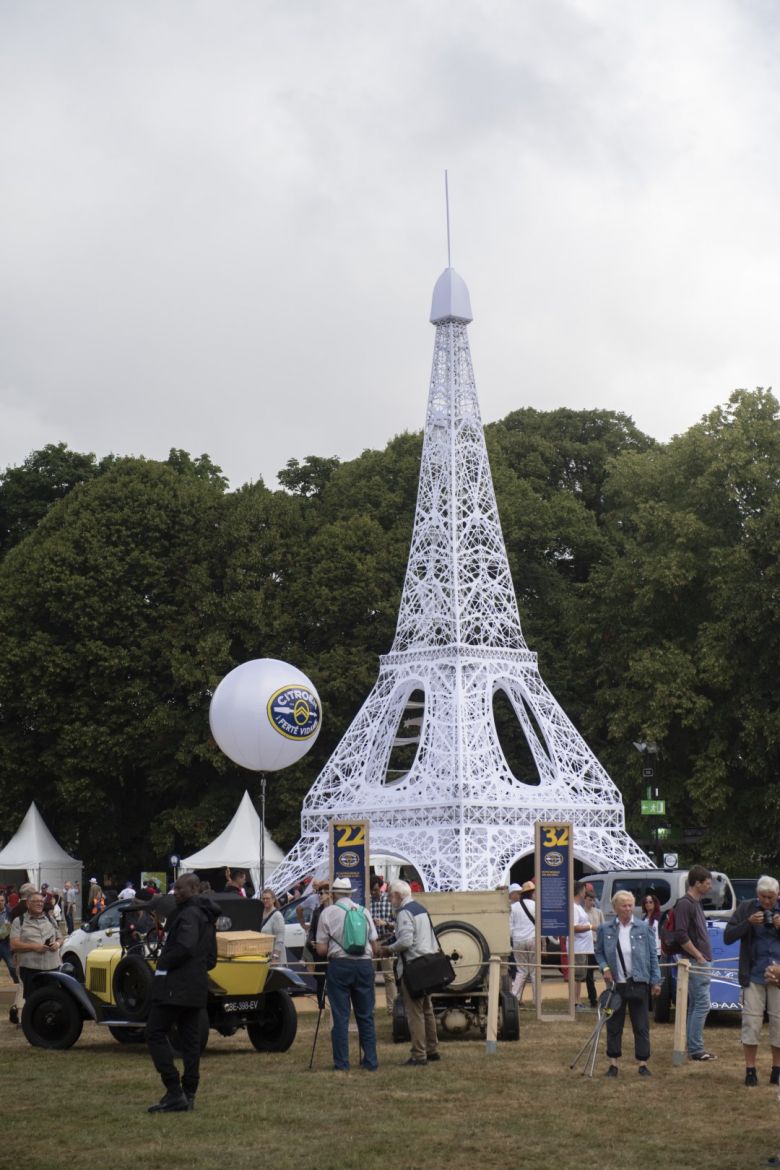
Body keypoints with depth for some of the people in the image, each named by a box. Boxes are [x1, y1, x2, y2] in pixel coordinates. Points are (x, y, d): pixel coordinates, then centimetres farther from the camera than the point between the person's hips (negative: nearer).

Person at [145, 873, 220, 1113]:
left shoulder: (188, 913, -13)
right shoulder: (206, 916, 18)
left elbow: (185, 947, -27)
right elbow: (211, 958, 23)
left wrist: (163, 964, -14)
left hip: (176, 985, -10)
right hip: (197, 987, 10)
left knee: (156, 1033, -6)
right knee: (190, 1039, 10)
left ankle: (174, 1091, -13)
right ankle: (188, 1095, 11)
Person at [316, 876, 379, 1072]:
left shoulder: (328, 913, -1)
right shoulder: (364, 911, 8)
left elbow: (321, 950, -3)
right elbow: (375, 947, 10)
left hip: (339, 965, -3)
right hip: (364, 964, 3)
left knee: (340, 1017, 2)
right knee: (366, 1016, 10)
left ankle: (341, 1064, 1)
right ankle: (370, 1062, 10)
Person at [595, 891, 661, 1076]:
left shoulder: (643, 928, 0)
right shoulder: (605, 929, 1)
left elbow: (652, 955, 3)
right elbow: (599, 953, 10)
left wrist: (656, 981, -1)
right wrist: (605, 968, -8)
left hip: (638, 983, -1)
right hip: (615, 984, 1)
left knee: (641, 1025, 3)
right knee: (614, 1025, 7)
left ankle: (643, 1063, 10)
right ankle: (613, 1063, 16)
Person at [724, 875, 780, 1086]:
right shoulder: (746, 908, 1)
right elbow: (727, 937, -1)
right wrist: (748, 922, -14)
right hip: (754, 975, -1)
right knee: (751, 1021, -1)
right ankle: (750, 1070, 6)